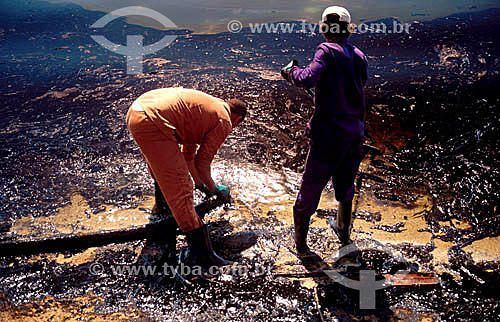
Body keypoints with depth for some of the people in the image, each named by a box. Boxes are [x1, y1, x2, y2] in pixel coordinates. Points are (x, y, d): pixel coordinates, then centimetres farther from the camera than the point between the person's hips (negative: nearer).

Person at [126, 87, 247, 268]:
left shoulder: (209, 105, 28)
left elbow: (188, 151, 33)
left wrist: (199, 183, 41)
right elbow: (202, 162, 3)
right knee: (180, 190, -7)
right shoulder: (224, 122, 3)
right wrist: (214, 189, 20)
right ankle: (201, 254, -3)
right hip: (152, 123, -10)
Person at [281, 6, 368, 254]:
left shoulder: (327, 51, -10)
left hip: (328, 133, -5)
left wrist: (292, 70, -6)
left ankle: (300, 242, 18)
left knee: (310, 189, 7)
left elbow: (308, 79, -26)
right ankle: (344, 233, 41)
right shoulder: (359, 56, 7)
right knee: (345, 186, 23)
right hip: (354, 133, 6)